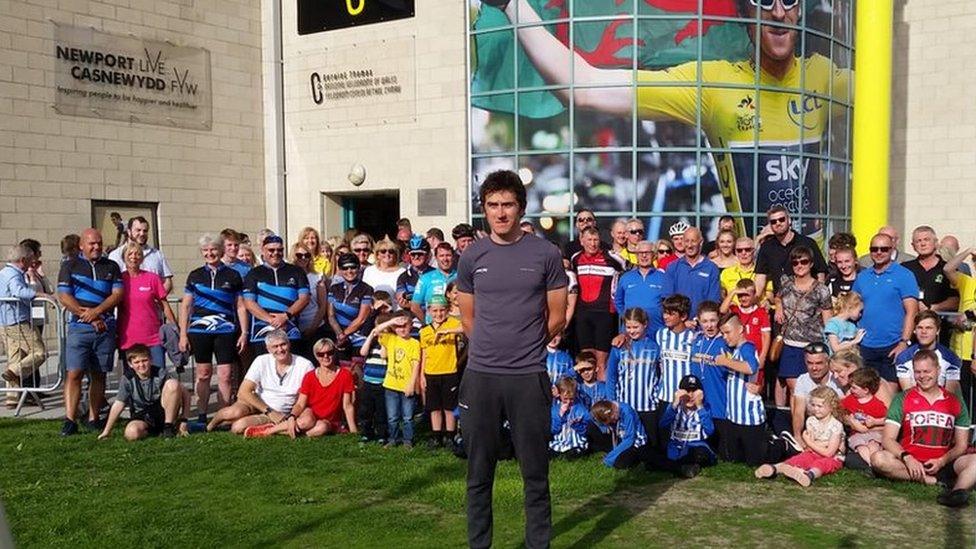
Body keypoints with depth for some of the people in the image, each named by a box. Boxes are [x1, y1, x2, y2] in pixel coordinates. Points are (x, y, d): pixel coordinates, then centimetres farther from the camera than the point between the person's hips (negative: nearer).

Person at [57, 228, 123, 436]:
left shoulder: (111, 267, 14)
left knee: (99, 375, 6)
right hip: (79, 327, -2)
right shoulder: (70, 266, 7)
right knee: (74, 373, -11)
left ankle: (93, 419, 12)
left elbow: (118, 294, 3)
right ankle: (70, 420, -11)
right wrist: (89, 317, -8)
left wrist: (96, 311, -12)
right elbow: (64, 297, -1)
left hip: (105, 327, 2)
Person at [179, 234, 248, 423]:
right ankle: (201, 417, 14)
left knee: (225, 375, -4)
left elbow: (240, 306, 9)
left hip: (225, 330, -1)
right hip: (200, 331, 1)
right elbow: (185, 306, 13)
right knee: (203, 373, 6)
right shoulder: (195, 276, 11)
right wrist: (183, 334, 7)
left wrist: (244, 332, 2)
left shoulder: (233, 275, 8)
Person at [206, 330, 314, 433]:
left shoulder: (305, 366, -9)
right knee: (234, 412, -32)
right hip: (255, 404, 2)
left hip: (278, 414, -2)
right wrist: (269, 411, -17)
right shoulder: (261, 361, -5)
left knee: (238, 427, -28)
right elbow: (244, 392, -9)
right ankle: (214, 422, 0)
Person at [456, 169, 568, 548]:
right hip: (480, 376, 2)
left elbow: (557, 318, 5)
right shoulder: (471, 257, 5)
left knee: (535, 474, 5)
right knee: (479, 474, 10)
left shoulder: (546, 255, -1)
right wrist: (492, 349, 11)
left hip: (529, 377, -2)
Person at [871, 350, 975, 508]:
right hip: (910, 462, -1)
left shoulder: (955, 403, 11)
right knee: (878, 459, -31)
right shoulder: (902, 399, 6)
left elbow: (961, 445, 9)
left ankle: (959, 490, -51)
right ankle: (940, 481, -25)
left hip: (942, 464, 1)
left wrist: (942, 461, -11)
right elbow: (888, 439, -2)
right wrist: (907, 458, -21)